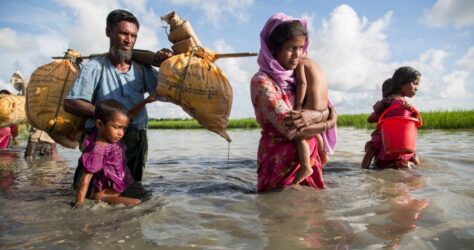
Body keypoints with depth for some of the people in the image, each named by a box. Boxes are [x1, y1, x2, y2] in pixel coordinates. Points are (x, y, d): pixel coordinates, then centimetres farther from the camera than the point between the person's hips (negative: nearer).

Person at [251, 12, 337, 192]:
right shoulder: (262, 82, -14)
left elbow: (329, 111, 3)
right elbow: (292, 129, -23)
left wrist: (313, 116, -19)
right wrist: (327, 122, -8)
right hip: (282, 165, -6)